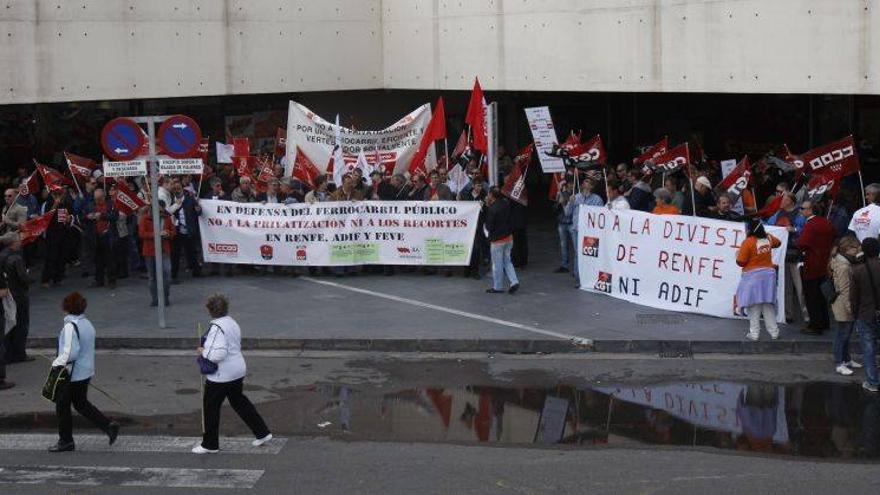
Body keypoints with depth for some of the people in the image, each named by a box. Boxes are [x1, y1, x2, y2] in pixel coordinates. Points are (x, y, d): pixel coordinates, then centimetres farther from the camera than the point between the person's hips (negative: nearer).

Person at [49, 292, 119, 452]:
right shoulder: (87, 324, 4)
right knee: (81, 404, 21)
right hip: (86, 372, 8)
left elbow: (70, 353, -27)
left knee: (62, 407, 8)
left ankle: (65, 441, 18)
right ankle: (108, 426, 12)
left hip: (72, 375, -8)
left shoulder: (70, 326, -23)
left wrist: (57, 362, -13)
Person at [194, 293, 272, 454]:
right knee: (239, 401, 21)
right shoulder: (232, 323, 7)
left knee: (210, 407, 6)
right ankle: (262, 433, 23)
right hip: (238, 370, 9)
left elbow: (219, 353, -30)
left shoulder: (217, 328, -23)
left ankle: (210, 445, 17)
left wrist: (203, 352, -14)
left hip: (221, 375, -9)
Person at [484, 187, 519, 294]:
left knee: (497, 264, 6)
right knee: (507, 261, 18)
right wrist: (489, 206, 5)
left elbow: (489, 227, -17)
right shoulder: (505, 204, 0)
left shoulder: (492, 210, -22)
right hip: (509, 237, 7)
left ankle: (498, 287, 15)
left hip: (497, 239, -7)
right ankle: (514, 282, 7)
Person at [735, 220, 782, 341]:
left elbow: (741, 262, -14)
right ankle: (774, 332, 15)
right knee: (768, 305, 12)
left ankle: (754, 333, 2)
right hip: (768, 274, 5)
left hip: (752, 275, -5)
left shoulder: (748, 242, -16)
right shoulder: (768, 238, 3)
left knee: (753, 305, 1)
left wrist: (738, 254, 6)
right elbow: (778, 243, 27)